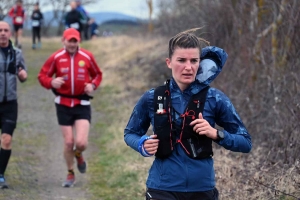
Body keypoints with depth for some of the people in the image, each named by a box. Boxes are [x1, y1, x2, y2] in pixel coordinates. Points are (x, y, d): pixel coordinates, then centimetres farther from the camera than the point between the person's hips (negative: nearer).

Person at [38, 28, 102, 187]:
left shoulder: (87, 57, 2)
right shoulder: (56, 58, -1)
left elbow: (97, 74, 15)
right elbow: (42, 75, 4)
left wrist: (93, 85, -5)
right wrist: (51, 82, -18)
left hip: (82, 104, 0)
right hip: (63, 104, 0)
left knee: (81, 142, -14)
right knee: (68, 142, 1)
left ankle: (79, 155, 25)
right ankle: (70, 174, 24)